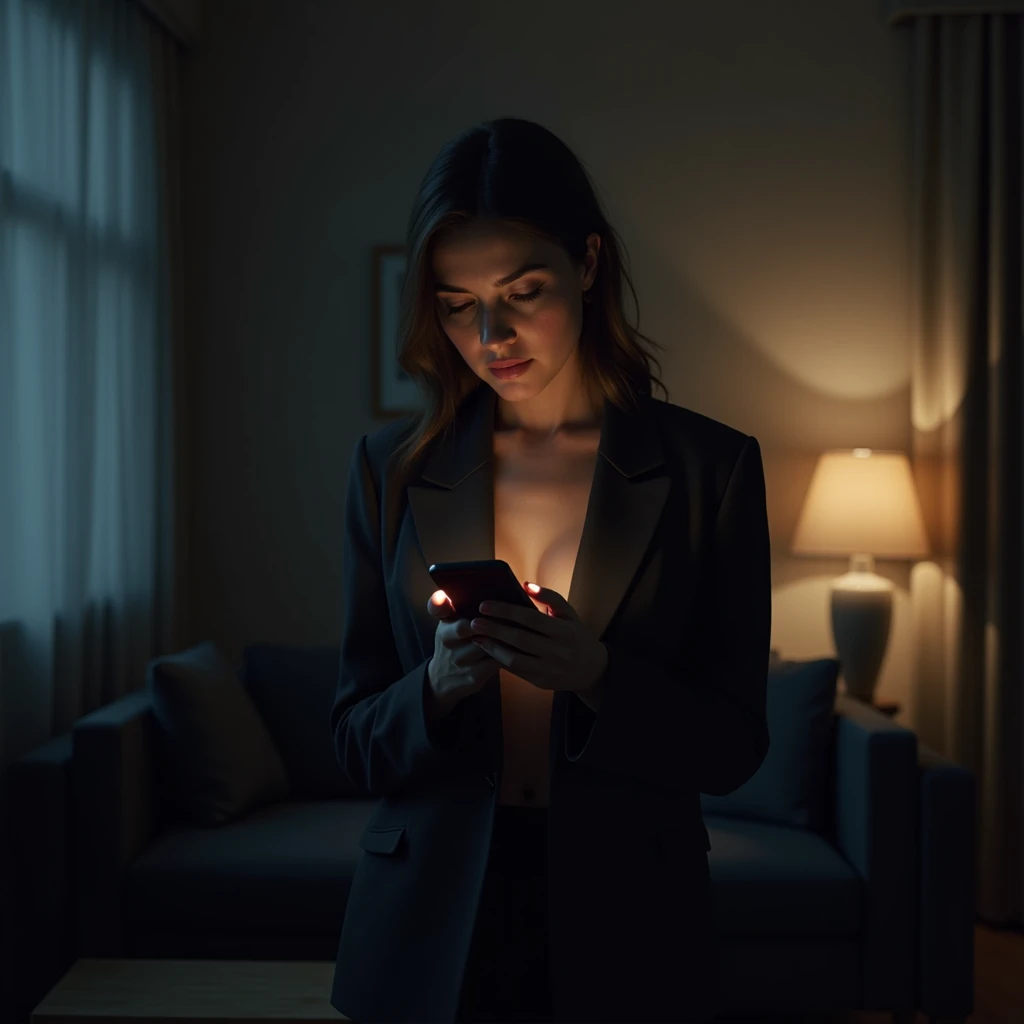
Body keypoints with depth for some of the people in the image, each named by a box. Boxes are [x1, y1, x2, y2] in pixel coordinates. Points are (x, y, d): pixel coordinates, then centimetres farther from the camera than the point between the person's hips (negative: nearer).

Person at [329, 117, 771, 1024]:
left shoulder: (709, 466, -6)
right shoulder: (392, 470, -1)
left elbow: (734, 747, -6)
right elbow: (357, 744, 0)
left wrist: (596, 676, -23)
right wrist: (437, 685, -21)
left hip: (624, 942, -1)